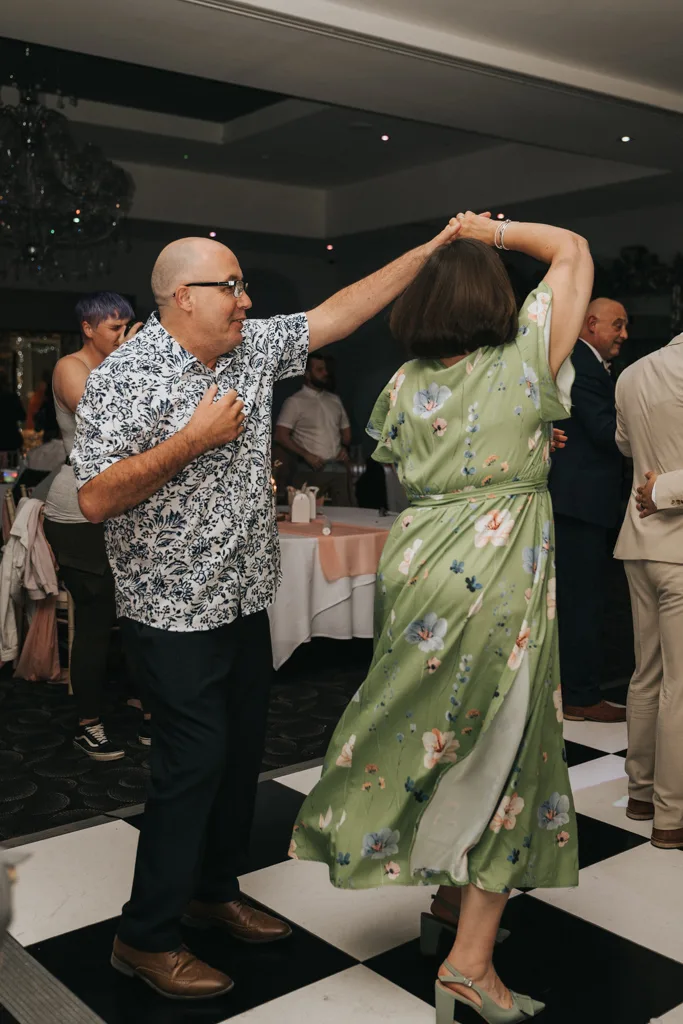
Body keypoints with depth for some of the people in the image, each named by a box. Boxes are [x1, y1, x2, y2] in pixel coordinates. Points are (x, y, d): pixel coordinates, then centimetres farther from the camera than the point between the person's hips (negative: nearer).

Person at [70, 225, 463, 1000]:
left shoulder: (252, 348, 5)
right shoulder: (123, 378, -15)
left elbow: (338, 313, 7)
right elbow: (95, 500, -20)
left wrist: (431, 247, 3)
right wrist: (192, 440, -24)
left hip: (246, 598, 7)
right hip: (175, 609, -7)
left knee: (242, 749, 15)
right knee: (194, 760, -4)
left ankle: (213, 890, 34)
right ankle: (146, 936, 13)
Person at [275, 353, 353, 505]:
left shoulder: (335, 400, 16)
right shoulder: (295, 402, -2)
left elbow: (345, 429, 25)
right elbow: (280, 436, -8)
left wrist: (345, 448, 4)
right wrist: (305, 455, -15)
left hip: (338, 468, 5)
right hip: (311, 470, -5)